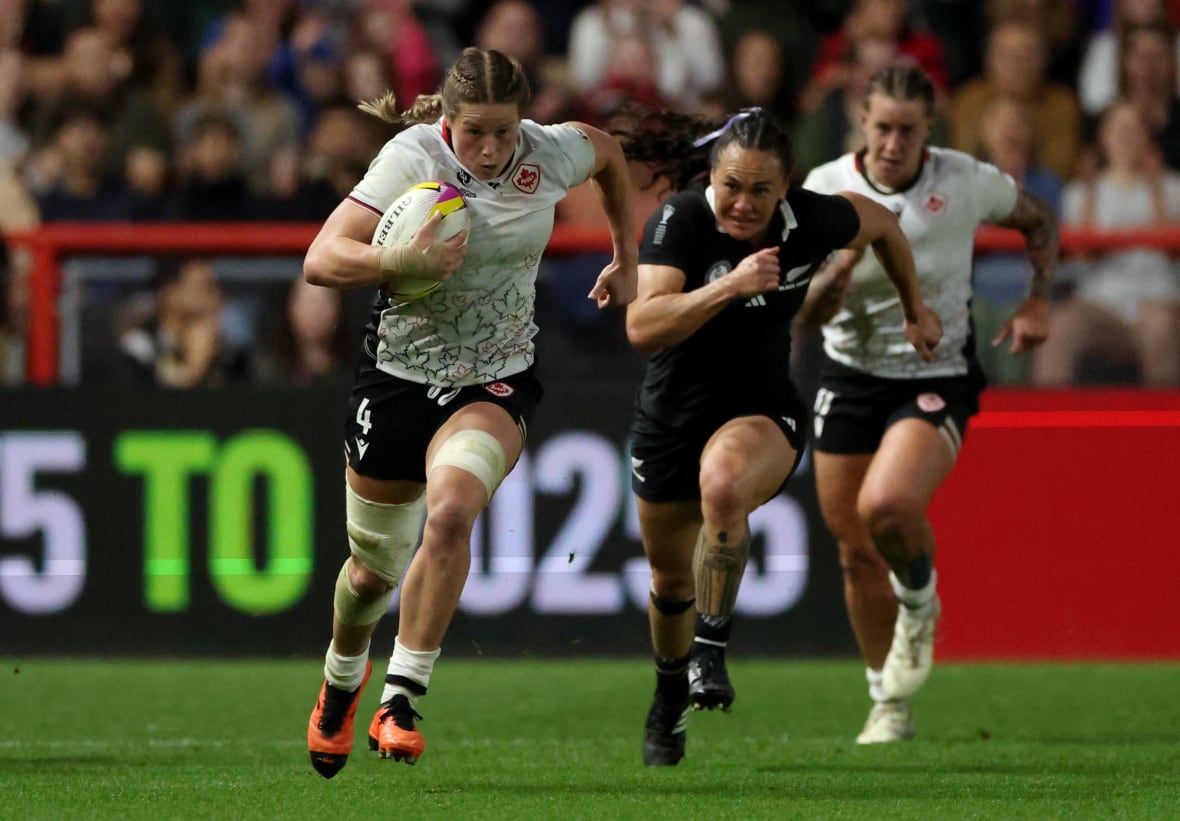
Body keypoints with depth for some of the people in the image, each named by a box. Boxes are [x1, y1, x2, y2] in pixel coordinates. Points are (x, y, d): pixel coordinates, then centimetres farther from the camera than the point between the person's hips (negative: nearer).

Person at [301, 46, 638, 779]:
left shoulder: (550, 154, -9)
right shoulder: (412, 157, -18)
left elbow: (609, 154, 17)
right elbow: (321, 260, -25)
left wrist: (627, 261, 19)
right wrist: (407, 260, -39)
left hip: (496, 383, 0)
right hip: (399, 376, 0)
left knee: (451, 511, -30)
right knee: (375, 566, 12)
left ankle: (402, 701, -21)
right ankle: (342, 678, 46)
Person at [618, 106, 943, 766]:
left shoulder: (809, 221, -16)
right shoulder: (680, 220, -21)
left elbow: (882, 223, 8)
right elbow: (642, 328, -32)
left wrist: (916, 309, 19)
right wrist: (730, 285, -41)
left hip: (764, 412, -1)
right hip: (673, 415, 1)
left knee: (723, 483, -38)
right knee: (671, 578, 16)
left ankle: (712, 648, -21)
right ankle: (671, 698, 47)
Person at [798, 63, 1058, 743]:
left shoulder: (967, 181, -10)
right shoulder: (825, 189, -9)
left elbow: (1039, 219, 11)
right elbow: (809, 313, -13)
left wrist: (1038, 303, -1)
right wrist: (842, 266, -33)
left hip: (938, 378, -3)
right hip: (852, 377, 3)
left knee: (885, 505, -29)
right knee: (856, 554, 6)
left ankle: (919, 603, 4)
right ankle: (891, 705, 24)